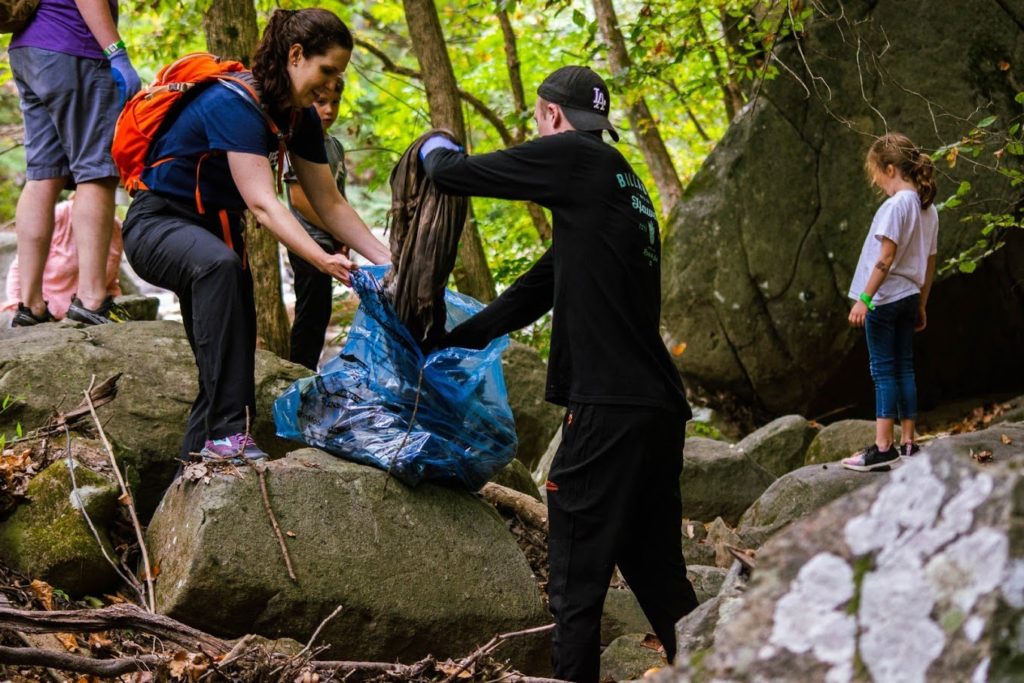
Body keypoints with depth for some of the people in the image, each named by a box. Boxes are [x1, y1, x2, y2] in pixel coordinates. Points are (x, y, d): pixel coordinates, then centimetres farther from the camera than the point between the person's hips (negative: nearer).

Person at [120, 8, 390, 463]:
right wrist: (323, 261, -46)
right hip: (158, 224, -9)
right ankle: (226, 431, -44)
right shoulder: (235, 105, -27)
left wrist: (387, 260, -10)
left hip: (215, 229, 10)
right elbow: (263, 204, -35)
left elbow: (330, 205, 2)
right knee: (218, 264, -40)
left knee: (235, 357, 7)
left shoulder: (300, 117, 0)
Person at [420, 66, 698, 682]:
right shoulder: (620, 185, 21)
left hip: (610, 408, -8)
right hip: (662, 407, 8)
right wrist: (453, 343, 28)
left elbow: (452, 175, -2)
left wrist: (436, 147, 21)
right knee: (659, 575, 13)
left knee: (578, 580, -3)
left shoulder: (575, 157, -5)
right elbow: (535, 292, 24)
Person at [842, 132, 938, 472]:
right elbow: (930, 263, 15)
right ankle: (908, 443, 13)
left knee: (884, 371, -6)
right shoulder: (928, 208, 11)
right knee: (904, 368, 11)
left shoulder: (896, 205, -16)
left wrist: (864, 299, -19)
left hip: (885, 298, -8)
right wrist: (921, 305, 21)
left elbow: (885, 258, -21)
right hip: (910, 297, 8)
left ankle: (883, 448, -7)